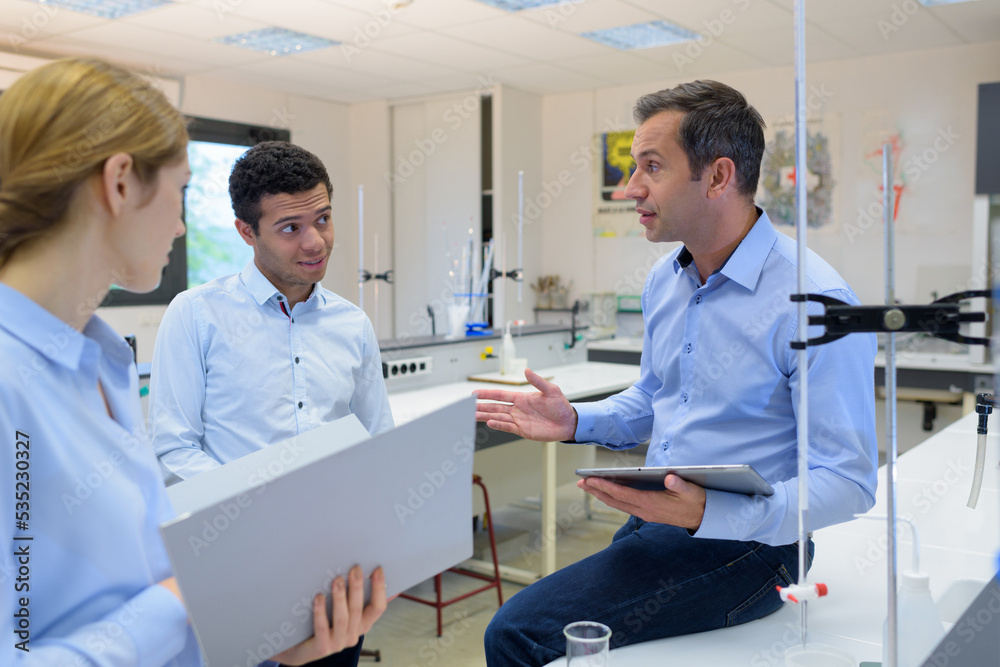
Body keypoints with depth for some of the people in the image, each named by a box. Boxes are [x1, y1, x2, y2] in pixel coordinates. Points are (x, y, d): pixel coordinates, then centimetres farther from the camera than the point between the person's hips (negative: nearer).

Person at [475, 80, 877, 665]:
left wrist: (709, 515, -30)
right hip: (651, 527, 8)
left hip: (739, 543, -8)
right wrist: (575, 421, 3)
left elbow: (849, 482, -18)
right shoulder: (665, 281, 8)